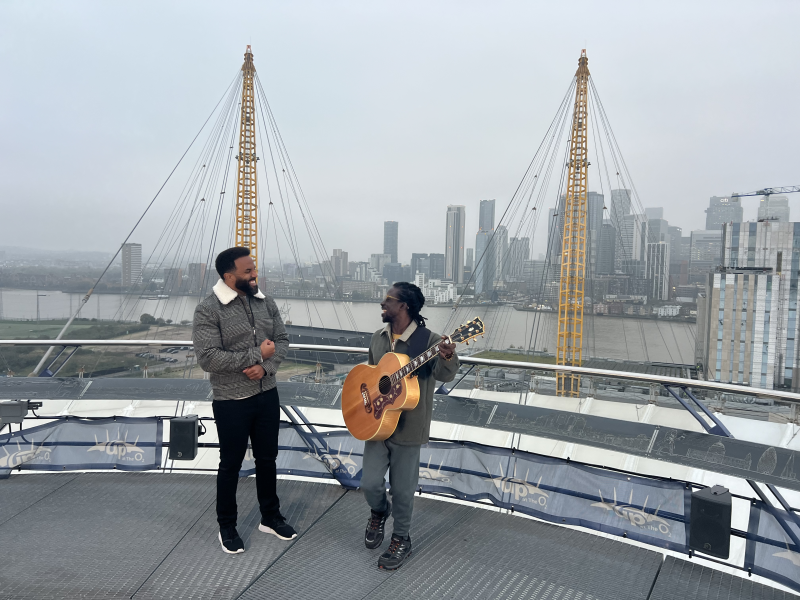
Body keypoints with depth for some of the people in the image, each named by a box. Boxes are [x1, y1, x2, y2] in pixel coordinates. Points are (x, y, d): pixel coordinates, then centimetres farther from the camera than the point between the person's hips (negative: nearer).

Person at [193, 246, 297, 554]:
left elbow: (282, 340, 4)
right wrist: (257, 354, -21)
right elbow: (208, 358, -23)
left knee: (267, 458, 18)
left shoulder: (265, 302, 2)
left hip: (267, 395, 5)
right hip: (231, 402, -5)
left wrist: (266, 366, -16)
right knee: (231, 465, 11)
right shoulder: (208, 309, -16)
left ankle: (270, 517, 37)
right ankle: (227, 526, 32)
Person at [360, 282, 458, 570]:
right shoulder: (378, 338, 4)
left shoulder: (428, 340, -15)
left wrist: (446, 358, -48)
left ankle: (401, 539, 32)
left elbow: (445, 376, -28)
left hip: (408, 427, -4)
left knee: (402, 489, 8)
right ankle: (379, 512, 39)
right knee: (370, 483, 6)